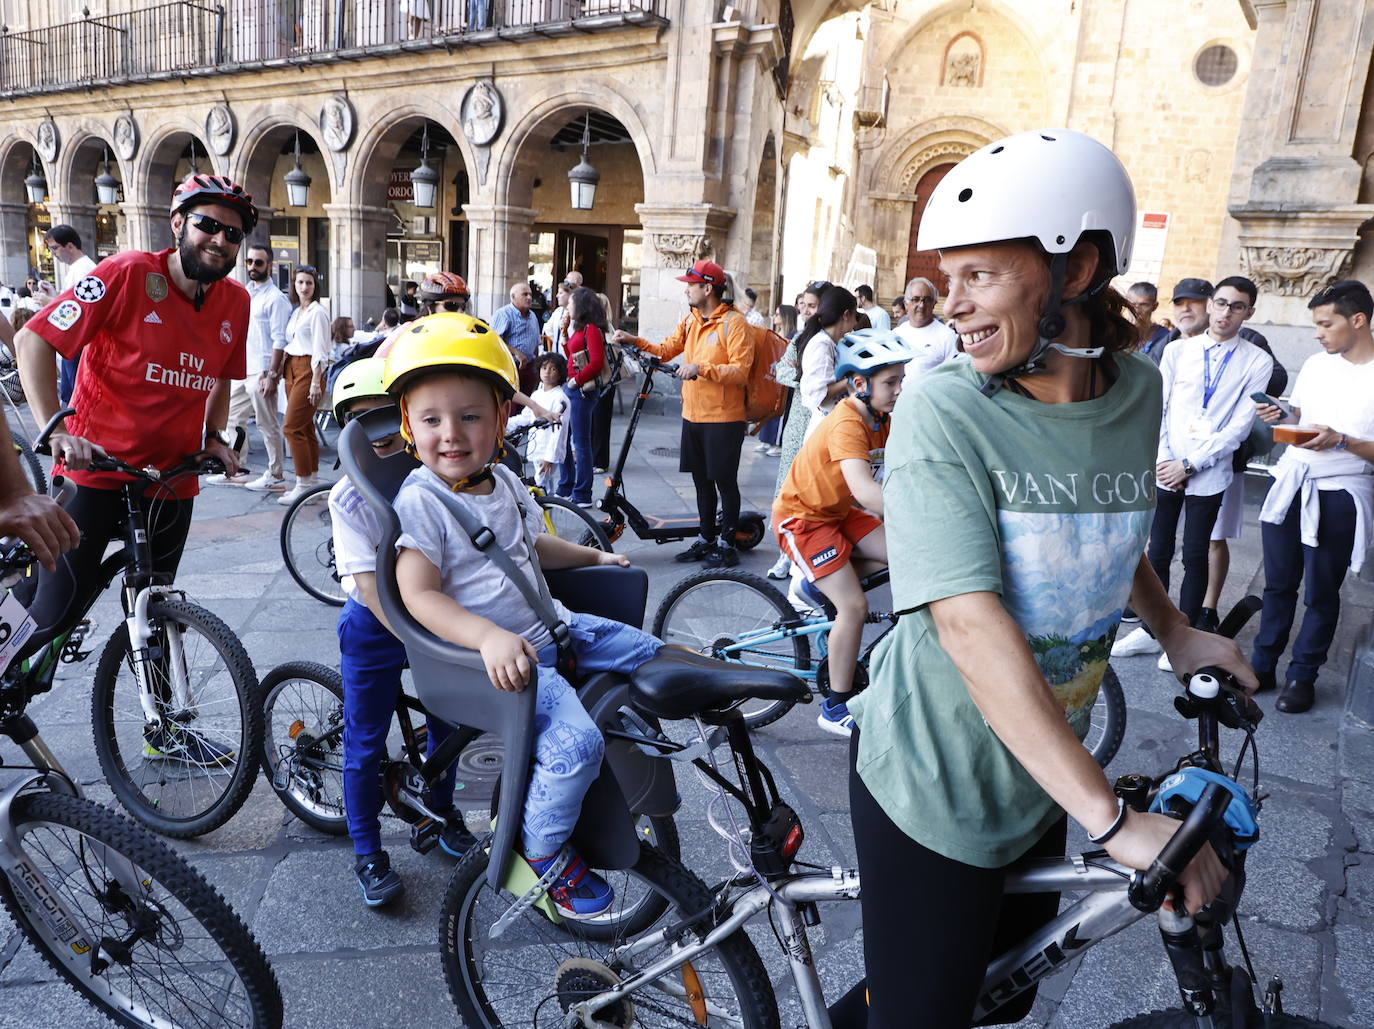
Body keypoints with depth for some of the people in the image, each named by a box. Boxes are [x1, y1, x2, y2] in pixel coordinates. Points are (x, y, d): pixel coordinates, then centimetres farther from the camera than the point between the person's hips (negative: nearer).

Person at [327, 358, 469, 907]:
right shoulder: (348, 498, -19)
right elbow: (371, 588, -22)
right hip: (376, 628, -2)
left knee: (446, 723, 14)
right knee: (365, 744, 5)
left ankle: (439, 813, 40)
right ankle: (368, 855, 24)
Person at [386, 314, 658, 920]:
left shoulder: (503, 481, 8)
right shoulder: (420, 500, -16)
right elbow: (419, 594, -23)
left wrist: (594, 555, 32)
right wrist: (490, 638, -36)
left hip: (551, 626, 9)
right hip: (496, 655, -9)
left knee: (658, 658, 13)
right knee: (576, 741, -27)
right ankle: (543, 849, 2)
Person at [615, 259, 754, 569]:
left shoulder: (733, 323, -12)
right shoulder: (691, 320, 11)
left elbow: (740, 369, -19)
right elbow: (666, 350, 14)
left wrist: (701, 369, -25)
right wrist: (634, 341, 2)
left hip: (723, 418, -7)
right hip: (693, 415, 7)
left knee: (725, 481, 2)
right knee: (702, 481, 15)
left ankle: (727, 544, 12)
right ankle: (705, 540, 26)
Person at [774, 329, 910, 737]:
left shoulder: (882, 420, -1)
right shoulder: (847, 423, -29)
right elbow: (865, 490, -44)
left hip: (837, 511, 9)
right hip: (801, 516, -8)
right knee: (855, 606, -16)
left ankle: (815, 582, 12)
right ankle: (835, 709, 1)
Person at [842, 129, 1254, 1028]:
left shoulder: (1137, 391, -2)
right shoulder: (944, 411, -20)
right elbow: (970, 625, -29)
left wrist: (1177, 631, 6)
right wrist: (1113, 818, -29)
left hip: (1043, 778, 6)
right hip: (930, 787, -6)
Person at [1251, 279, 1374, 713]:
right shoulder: (1316, 363, 7)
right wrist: (1280, 415, 0)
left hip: (1339, 496, -5)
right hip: (1290, 483, 5)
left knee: (1322, 593, 7)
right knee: (1278, 584, 12)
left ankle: (1303, 675, 21)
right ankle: (1263, 665, 23)